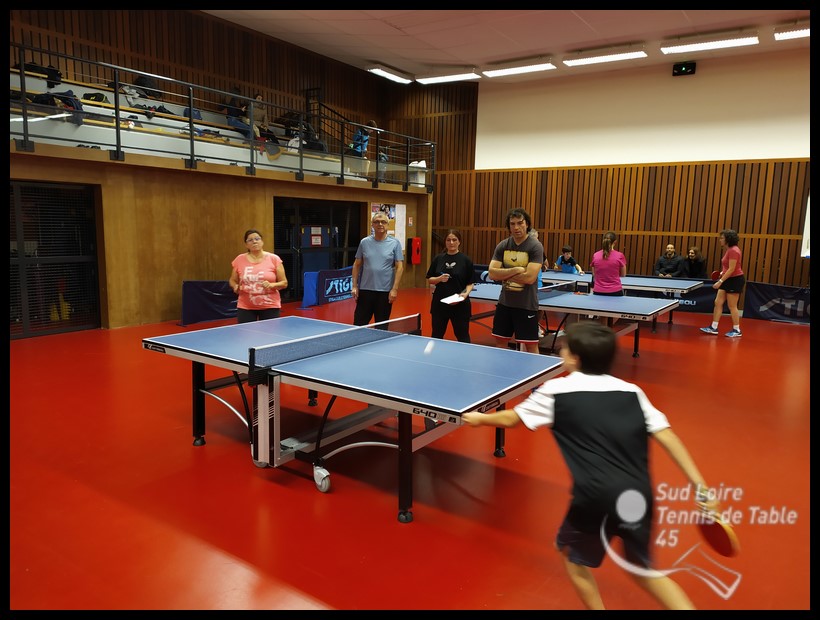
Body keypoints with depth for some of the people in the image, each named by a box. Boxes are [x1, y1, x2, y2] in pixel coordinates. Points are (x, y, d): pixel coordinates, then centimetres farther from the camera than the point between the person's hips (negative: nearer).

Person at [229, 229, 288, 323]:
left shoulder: (274, 259, -2)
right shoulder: (239, 260, 3)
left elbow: (284, 283, 1)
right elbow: (232, 281, 16)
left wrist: (271, 285, -18)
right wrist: (235, 287, -6)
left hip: (270, 306, -1)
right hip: (245, 307, 1)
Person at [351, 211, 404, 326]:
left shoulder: (394, 243, -1)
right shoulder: (364, 242, 4)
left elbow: (399, 267, -4)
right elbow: (357, 265, 10)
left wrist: (394, 289, -12)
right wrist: (354, 286, 2)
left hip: (385, 292, -2)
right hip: (365, 290, 2)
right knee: (358, 325, 4)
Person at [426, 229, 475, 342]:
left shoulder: (466, 260, -3)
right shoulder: (438, 259, 5)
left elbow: (470, 283, -1)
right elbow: (429, 280, 7)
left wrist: (465, 293, -20)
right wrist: (439, 279, -12)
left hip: (460, 304, -3)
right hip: (439, 303, 3)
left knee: (462, 336, 3)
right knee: (436, 335, 13)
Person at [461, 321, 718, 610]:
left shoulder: (557, 390, 1)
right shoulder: (632, 392, 10)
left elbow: (511, 419, 13)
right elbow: (667, 437, 4)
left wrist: (480, 418, 32)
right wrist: (700, 487, 8)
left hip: (597, 499, -5)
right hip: (640, 497, 5)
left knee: (573, 553, 26)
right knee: (641, 568, 29)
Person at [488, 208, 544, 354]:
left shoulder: (535, 246, -11)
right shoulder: (502, 246, 3)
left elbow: (529, 277, -21)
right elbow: (492, 273, -7)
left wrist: (504, 275, -11)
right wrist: (515, 270, -18)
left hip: (526, 305, -5)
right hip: (505, 303, 5)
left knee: (531, 346, 2)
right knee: (500, 342, 15)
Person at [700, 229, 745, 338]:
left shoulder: (733, 250, -19)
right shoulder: (729, 250, 11)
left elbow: (732, 269, -23)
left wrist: (720, 281, -24)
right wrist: (722, 273, 10)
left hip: (735, 280, -10)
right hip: (728, 280, 10)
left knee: (732, 306, -1)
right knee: (718, 302, 8)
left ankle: (737, 330, 10)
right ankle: (713, 328, 12)